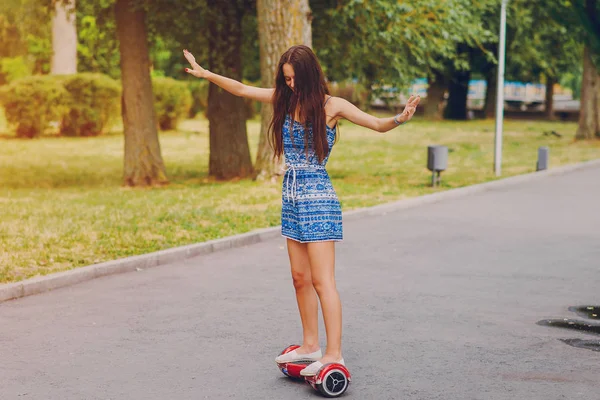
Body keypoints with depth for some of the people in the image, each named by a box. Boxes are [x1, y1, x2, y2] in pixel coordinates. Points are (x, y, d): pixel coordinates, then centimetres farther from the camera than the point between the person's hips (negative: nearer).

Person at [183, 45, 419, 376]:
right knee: (300, 278, 11)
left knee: (322, 281, -8)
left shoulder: (332, 106, -8)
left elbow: (379, 125, -14)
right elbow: (243, 90, 16)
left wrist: (400, 118, -34)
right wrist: (206, 74, 15)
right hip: (291, 195, 7)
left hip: (318, 197, -6)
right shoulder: (285, 100, 7)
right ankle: (310, 346, 22)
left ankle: (334, 355, -5)